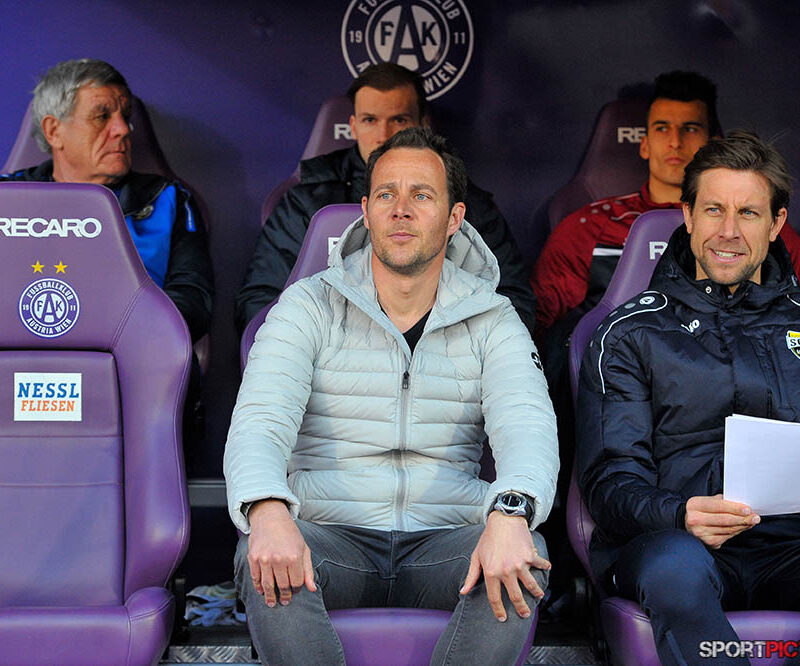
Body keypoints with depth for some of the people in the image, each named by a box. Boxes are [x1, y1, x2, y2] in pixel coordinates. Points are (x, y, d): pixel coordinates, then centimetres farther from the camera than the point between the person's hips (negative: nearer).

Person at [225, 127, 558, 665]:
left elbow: (527, 424, -10)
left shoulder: (491, 320, 7)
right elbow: (259, 419, -9)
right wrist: (268, 509, -33)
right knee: (265, 558, -33)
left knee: (526, 558, -30)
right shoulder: (310, 306, 5)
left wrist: (510, 512, -35)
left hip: (445, 541, 1)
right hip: (331, 536, 0)